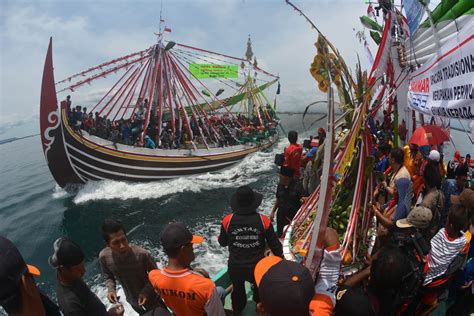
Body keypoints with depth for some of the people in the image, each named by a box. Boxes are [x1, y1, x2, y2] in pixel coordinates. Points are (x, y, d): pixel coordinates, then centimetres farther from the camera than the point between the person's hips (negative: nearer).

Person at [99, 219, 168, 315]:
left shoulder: (142, 254, -34)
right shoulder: (104, 257, -23)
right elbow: (108, 277, -2)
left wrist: (146, 291, -29)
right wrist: (111, 290, -19)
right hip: (133, 302, 3)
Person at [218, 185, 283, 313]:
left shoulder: (227, 220, -19)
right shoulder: (264, 221, -20)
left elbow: (223, 243, -2)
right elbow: (274, 244, -8)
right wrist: (281, 256, 11)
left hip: (235, 267, 1)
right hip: (257, 266, -1)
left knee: (237, 289, 31)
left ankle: (237, 310, 57)